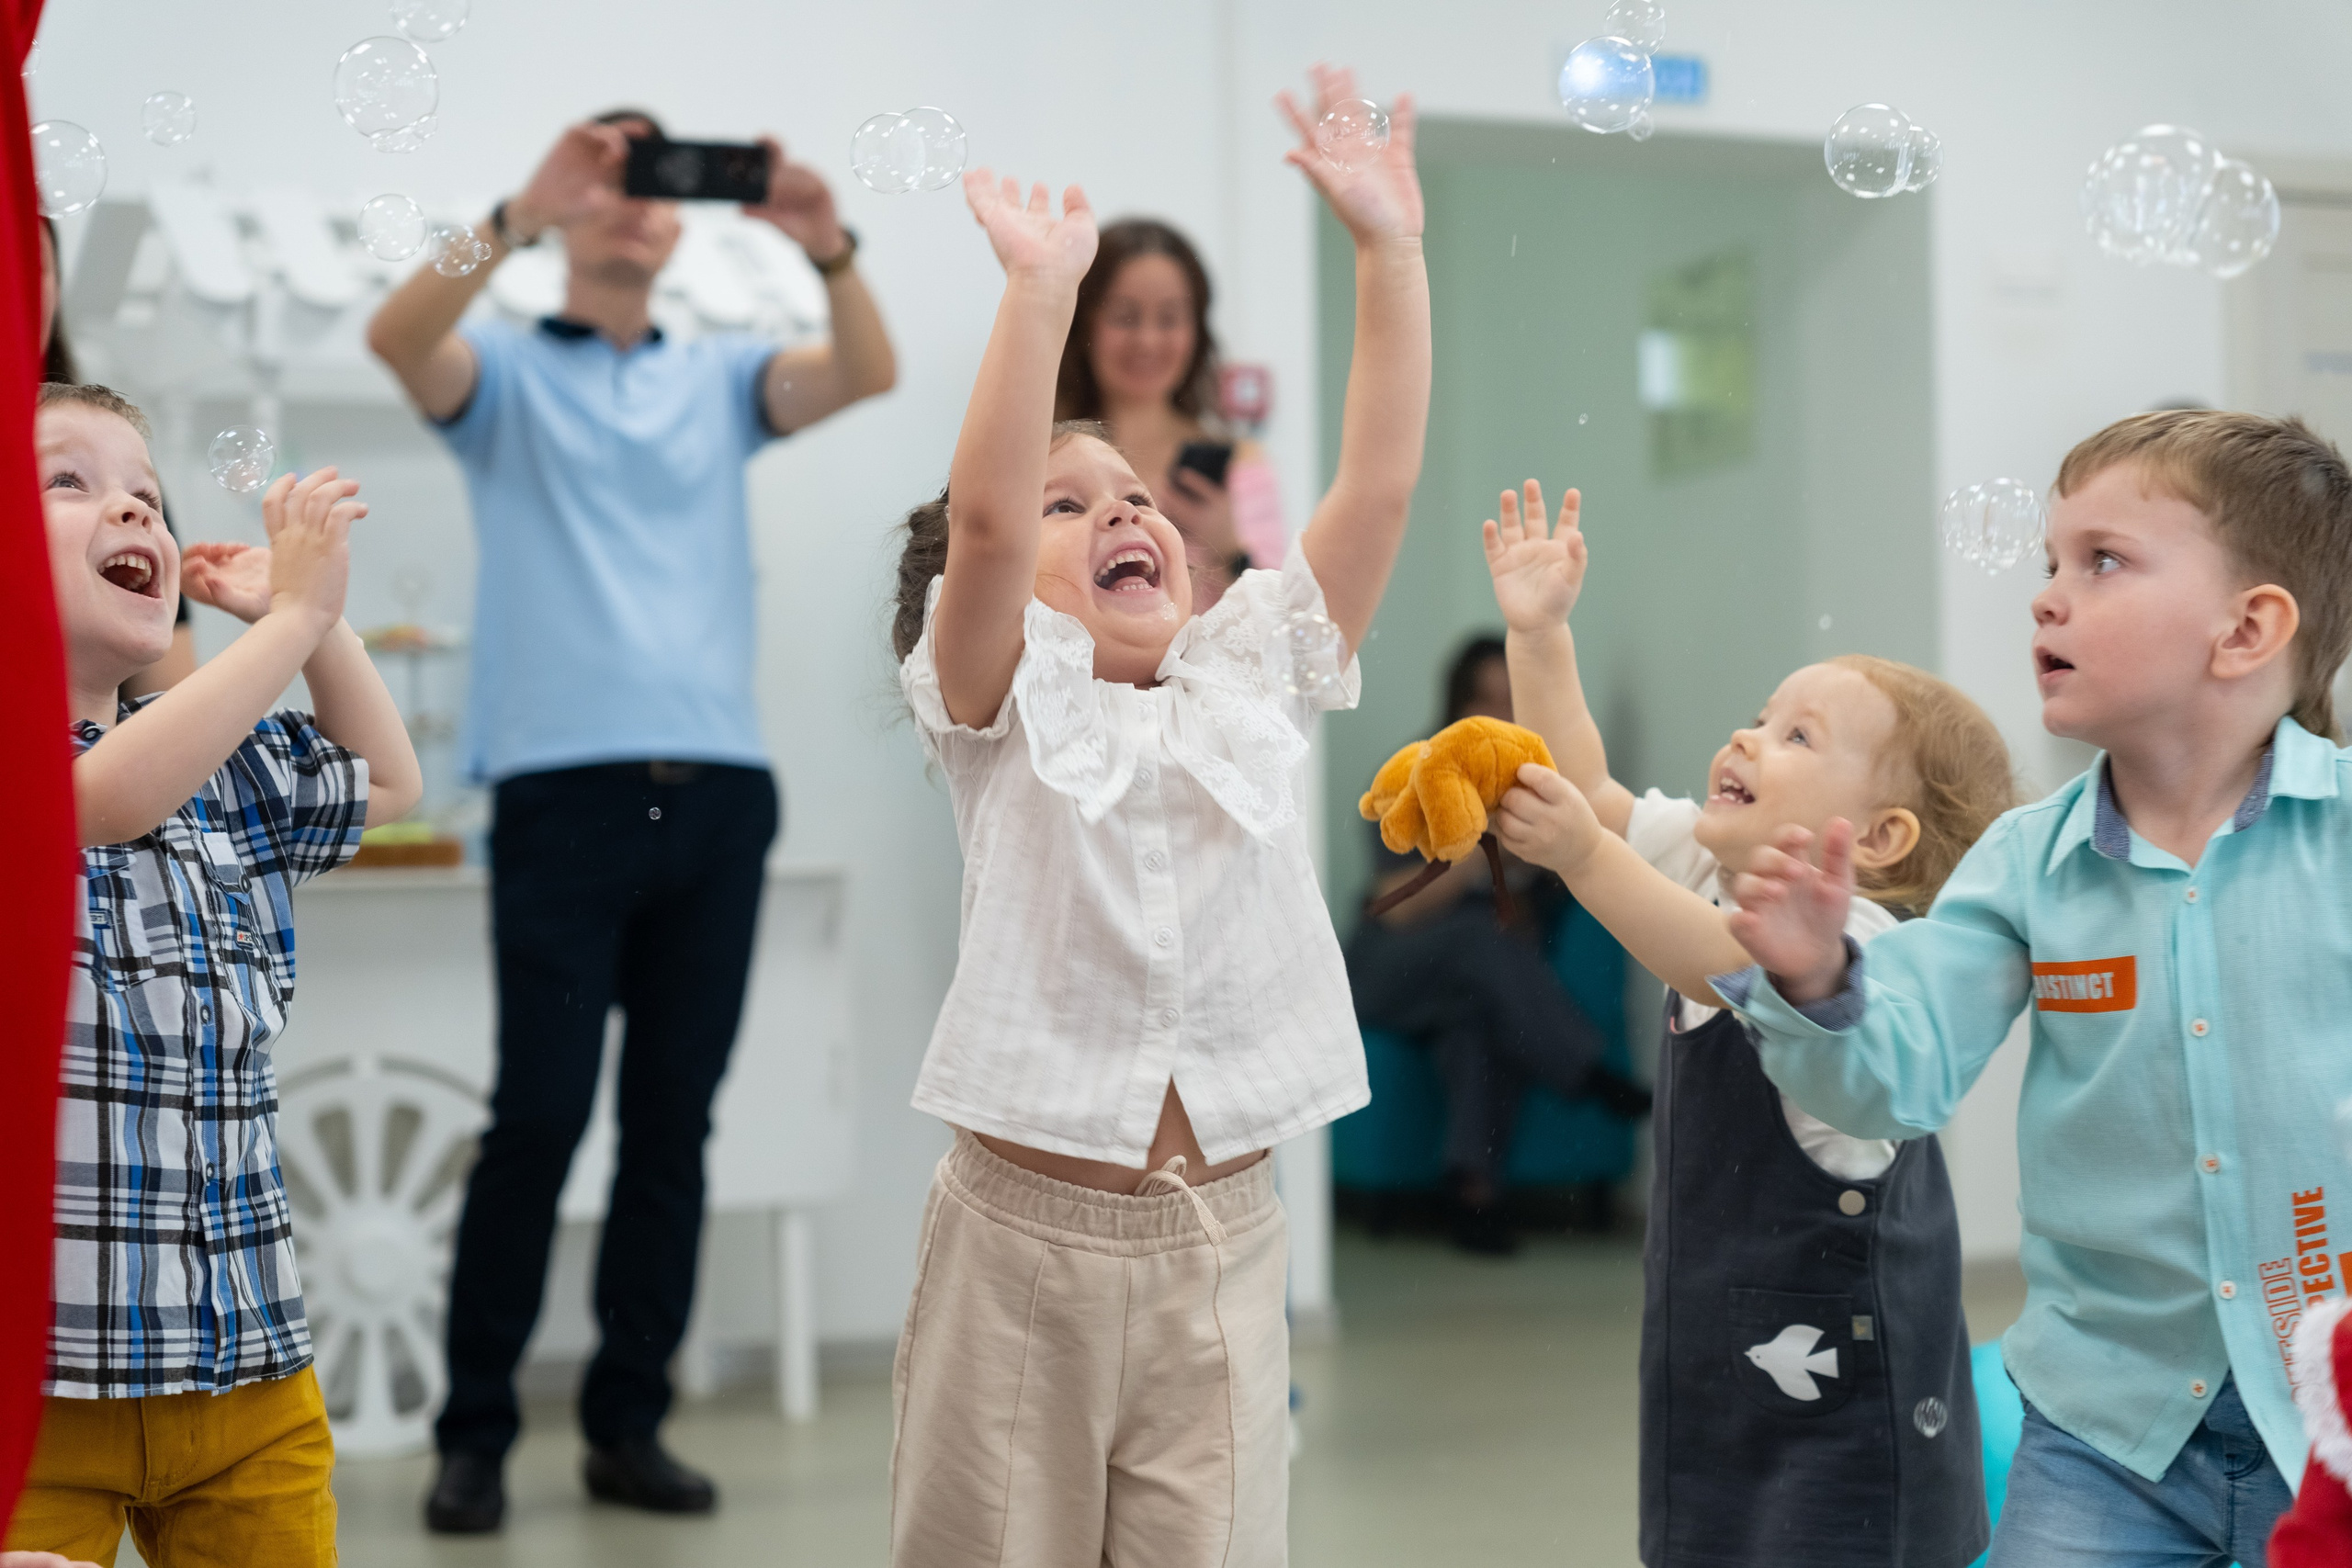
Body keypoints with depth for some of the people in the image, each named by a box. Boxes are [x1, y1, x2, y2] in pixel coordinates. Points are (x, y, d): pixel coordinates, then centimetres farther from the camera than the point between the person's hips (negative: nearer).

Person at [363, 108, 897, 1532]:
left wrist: (829, 247, -20)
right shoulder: (506, 371, 9)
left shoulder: (721, 377, 17)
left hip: (720, 793, 3)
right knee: (540, 1118, -6)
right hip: (563, 790, -3)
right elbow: (397, 337, -13)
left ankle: (630, 1424, 14)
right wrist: (520, 217, -27)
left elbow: (869, 373, -1)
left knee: (675, 1124, 5)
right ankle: (476, 1432, 5)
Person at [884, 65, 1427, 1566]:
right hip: (1026, 1232, -3)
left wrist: (1389, 248, -7)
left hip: (1223, 1236, 3)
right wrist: (1043, 286, -24)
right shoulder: (1008, 697, 0)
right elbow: (982, 518, -19)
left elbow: (1381, 485, 0)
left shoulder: (1251, 675, 9)